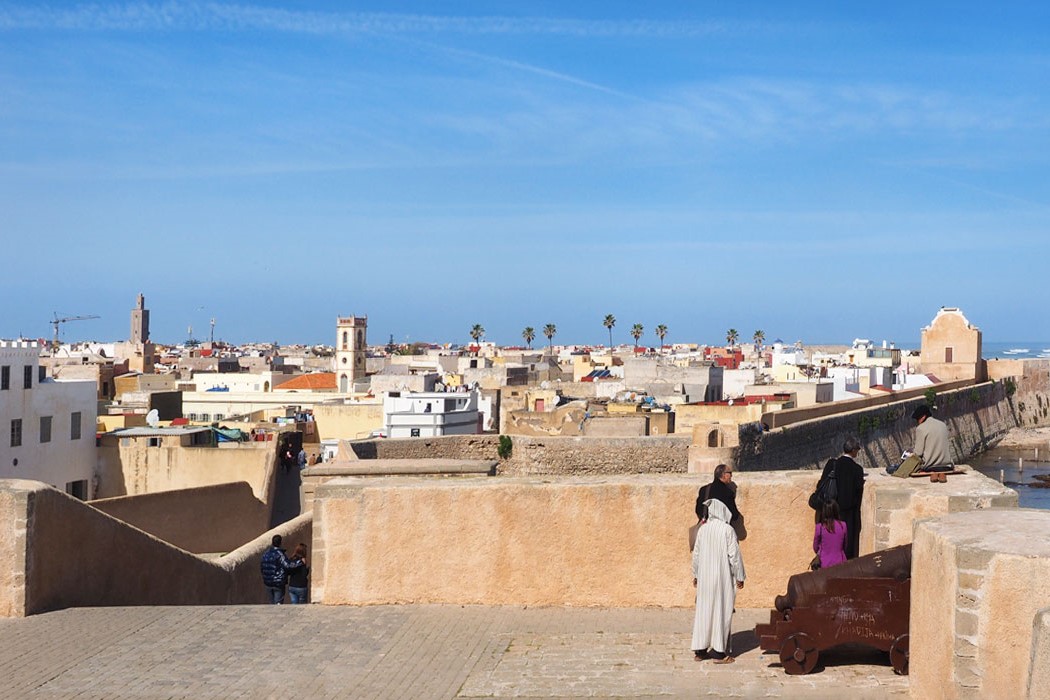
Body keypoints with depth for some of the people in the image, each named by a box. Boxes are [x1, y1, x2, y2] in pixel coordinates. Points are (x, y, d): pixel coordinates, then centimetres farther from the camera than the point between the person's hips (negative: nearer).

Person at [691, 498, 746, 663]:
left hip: (705, 578, 4)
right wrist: (739, 576, -1)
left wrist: (695, 574, 19)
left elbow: (696, 554, 7)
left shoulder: (702, 529, 0)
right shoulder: (727, 530, -12)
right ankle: (719, 652, 2)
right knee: (722, 612, 2)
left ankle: (700, 650, 14)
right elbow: (734, 555, -11)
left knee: (703, 611, 10)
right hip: (723, 577, -4)